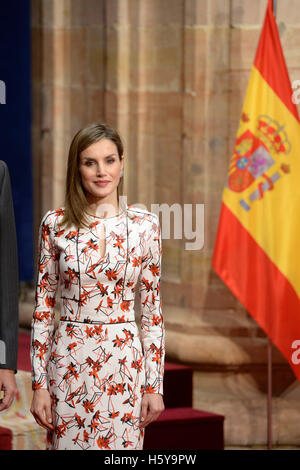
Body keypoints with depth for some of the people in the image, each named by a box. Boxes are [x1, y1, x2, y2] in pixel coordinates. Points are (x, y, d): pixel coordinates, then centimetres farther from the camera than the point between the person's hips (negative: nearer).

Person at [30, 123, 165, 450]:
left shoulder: (145, 225, 0)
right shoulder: (56, 224, 0)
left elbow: (152, 311, 3)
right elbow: (43, 306, 2)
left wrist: (155, 385, 0)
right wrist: (39, 383, -2)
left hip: (124, 362, 0)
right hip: (68, 361, 0)